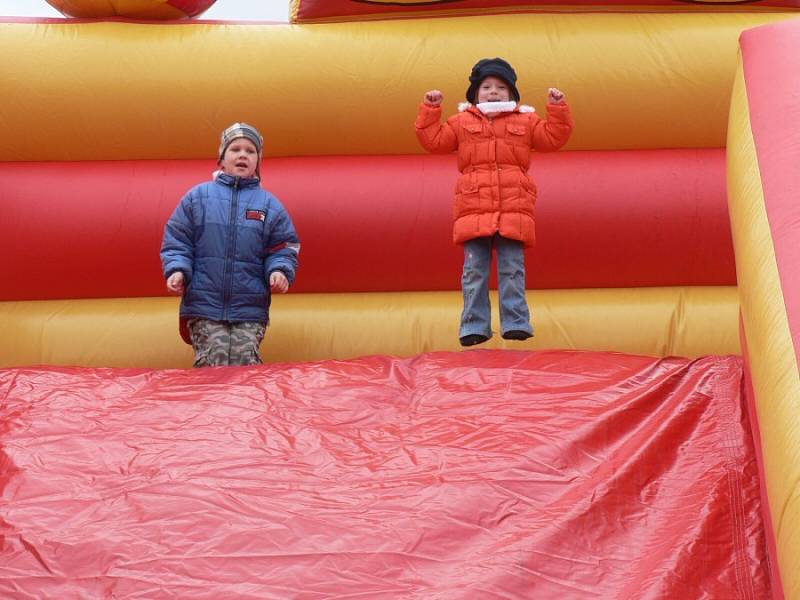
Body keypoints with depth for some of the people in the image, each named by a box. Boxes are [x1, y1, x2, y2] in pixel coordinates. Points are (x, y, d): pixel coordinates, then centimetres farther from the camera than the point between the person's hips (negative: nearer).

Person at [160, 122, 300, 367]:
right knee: (212, 365, -10)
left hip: (250, 309, 1)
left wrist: (280, 271, -11)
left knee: (245, 366, -9)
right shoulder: (198, 197, 6)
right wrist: (177, 270, -10)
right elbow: (176, 242, 7)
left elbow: (283, 248, 9)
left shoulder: (269, 205, 8)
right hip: (204, 304, -1)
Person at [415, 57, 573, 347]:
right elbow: (433, 140, 12)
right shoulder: (462, 122, 14)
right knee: (474, 270, -1)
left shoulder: (525, 121, 14)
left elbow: (553, 138, 8)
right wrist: (430, 109, 8)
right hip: (474, 209, 0)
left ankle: (516, 323, 2)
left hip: (514, 210, 0)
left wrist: (557, 108, -1)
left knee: (512, 269, -2)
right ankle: (474, 326, 3)